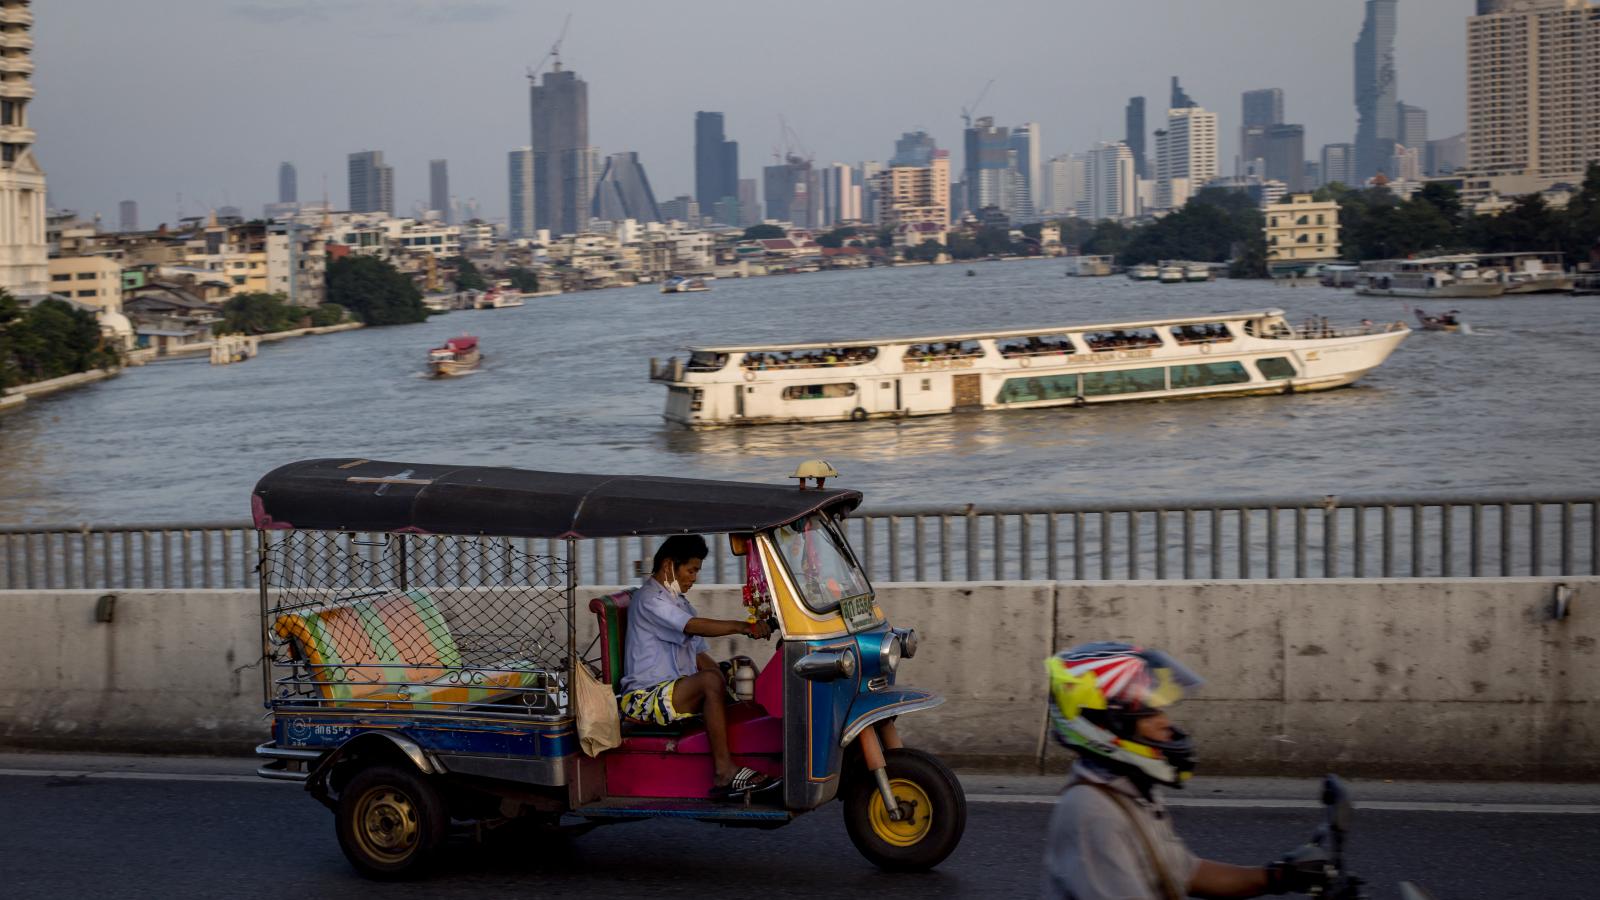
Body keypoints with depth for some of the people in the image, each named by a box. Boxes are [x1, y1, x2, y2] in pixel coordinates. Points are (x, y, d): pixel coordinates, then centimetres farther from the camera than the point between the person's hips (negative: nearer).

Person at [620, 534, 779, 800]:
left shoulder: (678, 600, 23)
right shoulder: (649, 599, -10)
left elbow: (699, 654, 20)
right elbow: (694, 626, -26)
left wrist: (728, 687, 6)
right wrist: (740, 626, -31)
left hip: (676, 691, 11)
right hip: (645, 697, -11)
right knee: (711, 681, -30)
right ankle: (725, 772, -35)